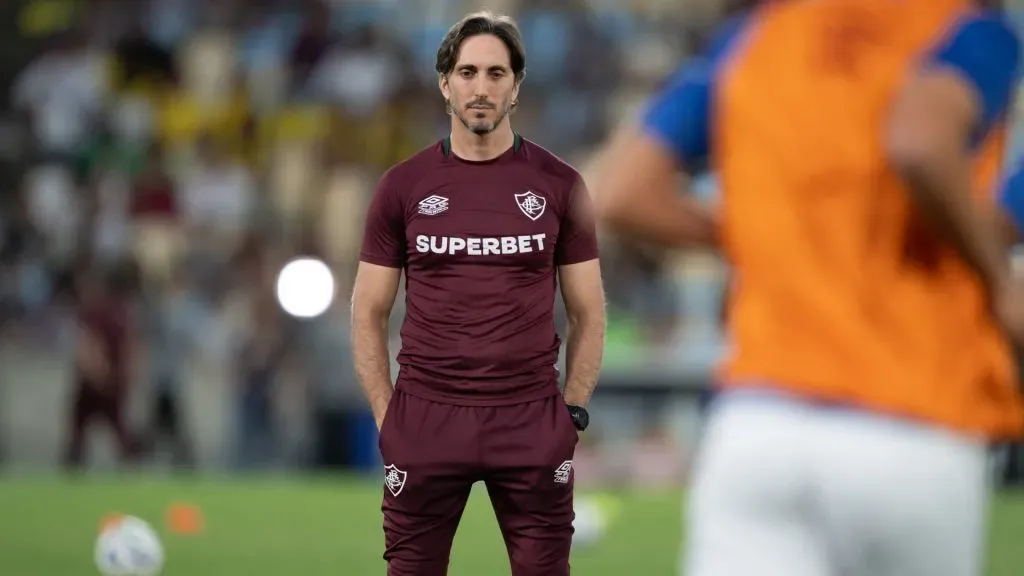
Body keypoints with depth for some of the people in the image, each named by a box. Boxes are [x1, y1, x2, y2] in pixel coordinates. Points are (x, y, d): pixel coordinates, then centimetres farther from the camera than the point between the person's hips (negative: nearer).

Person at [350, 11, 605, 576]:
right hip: (425, 420, 0)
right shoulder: (403, 186, 4)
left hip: (531, 422, 0)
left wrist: (572, 413, 1)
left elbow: (587, 312, 9)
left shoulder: (557, 184, 4)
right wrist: (387, 419, 0)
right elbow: (369, 314, 8)